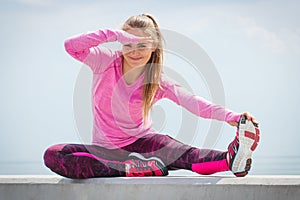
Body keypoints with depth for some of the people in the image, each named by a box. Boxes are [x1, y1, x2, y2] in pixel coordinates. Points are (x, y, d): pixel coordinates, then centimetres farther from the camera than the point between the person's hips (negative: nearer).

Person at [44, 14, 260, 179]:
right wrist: (115, 34, -32)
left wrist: (230, 116, -37)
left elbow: (191, 101, -20)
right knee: (53, 155, -29)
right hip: (105, 148, 0)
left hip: (142, 141, 0)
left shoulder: (157, 81, -5)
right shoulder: (106, 61, -7)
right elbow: (71, 46, -23)